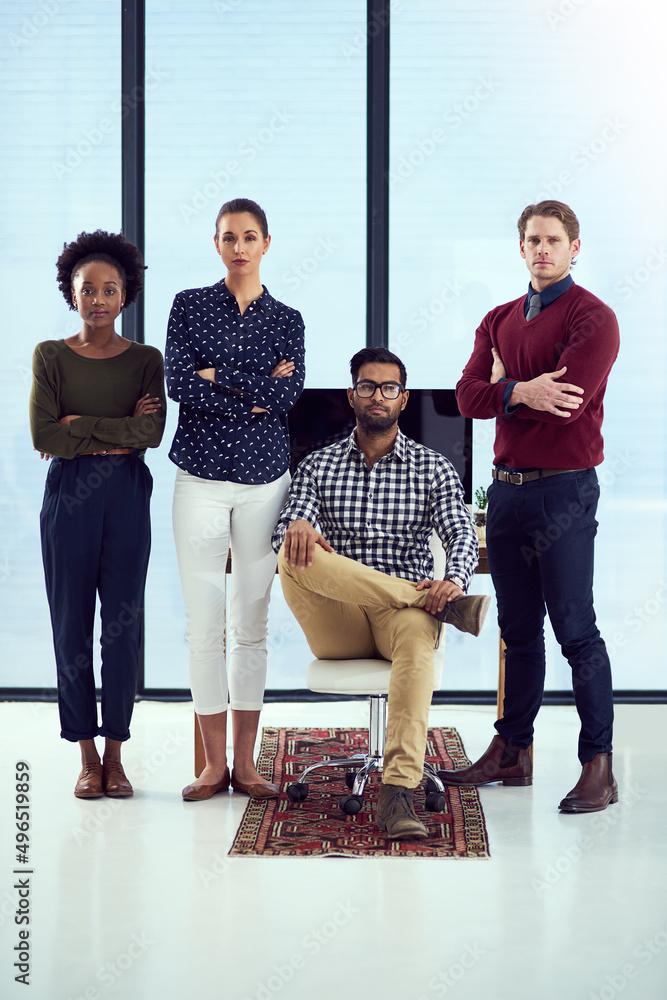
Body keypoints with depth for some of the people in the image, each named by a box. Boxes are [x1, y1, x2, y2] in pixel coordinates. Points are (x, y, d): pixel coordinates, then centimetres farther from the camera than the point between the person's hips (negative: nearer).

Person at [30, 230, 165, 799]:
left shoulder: (146, 360, 6)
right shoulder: (51, 356, 4)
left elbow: (154, 432, -10)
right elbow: (43, 436, -7)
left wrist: (80, 424, -11)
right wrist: (118, 432, -10)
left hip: (127, 496, 0)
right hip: (68, 496, 0)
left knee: (123, 623, 1)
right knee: (72, 622, 1)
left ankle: (115, 754, 12)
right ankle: (88, 756, 11)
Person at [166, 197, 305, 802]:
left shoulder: (286, 320, 9)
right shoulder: (189, 306, 6)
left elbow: (289, 393, -7)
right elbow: (178, 383, -7)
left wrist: (218, 377, -9)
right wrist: (256, 394, -9)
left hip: (264, 479, 1)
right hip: (201, 479, -1)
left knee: (252, 623, 3)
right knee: (204, 623, -1)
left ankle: (245, 763, 11)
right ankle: (214, 764, 9)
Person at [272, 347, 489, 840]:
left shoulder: (433, 468, 13)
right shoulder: (318, 466, 16)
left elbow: (461, 533, -1)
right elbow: (288, 528, 2)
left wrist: (454, 578, -26)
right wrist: (296, 526, -26)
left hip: (404, 611, -1)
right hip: (336, 629, 1)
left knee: (417, 635, -39)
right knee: (295, 555, -30)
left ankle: (398, 792, -48)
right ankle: (445, 607, -28)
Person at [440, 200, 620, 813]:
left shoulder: (592, 318, -6)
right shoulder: (499, 321, 15)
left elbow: (564, 403, -19)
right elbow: (468, 396, 3)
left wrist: (503, 388, -3)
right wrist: (523, 391, -15)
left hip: (564, 492, -6)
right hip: (506, 487, 7)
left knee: (575, 629, -6)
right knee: (519, 630, 12)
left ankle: (599, 765, 1)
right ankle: (511, 753, 19)